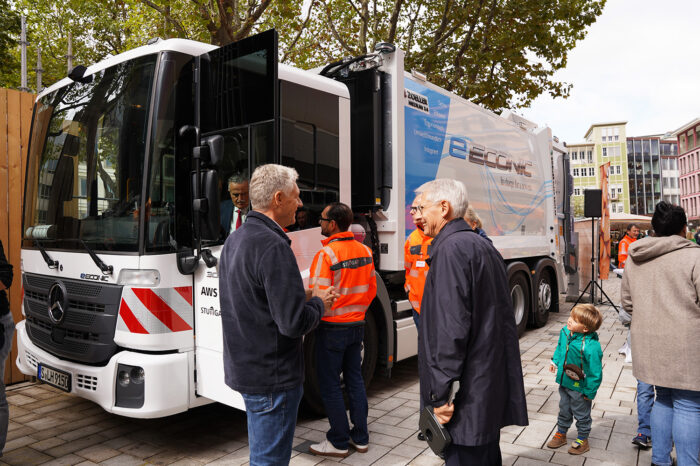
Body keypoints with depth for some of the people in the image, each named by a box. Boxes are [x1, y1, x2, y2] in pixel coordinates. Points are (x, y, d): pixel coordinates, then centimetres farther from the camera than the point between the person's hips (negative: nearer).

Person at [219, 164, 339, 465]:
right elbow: (294, 323, -27)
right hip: (272, 376, -10)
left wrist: (306, 297, 9)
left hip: (242, 369, 10)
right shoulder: (273, 246, -24)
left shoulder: (234, 240, 8)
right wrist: (319, 303, -7)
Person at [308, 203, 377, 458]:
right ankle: (361, 437, 25)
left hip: (332, 328, -7)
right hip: (357, 325, 7)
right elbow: (371, 290, 11)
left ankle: (339, 442, 16)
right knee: (355, 379, 16)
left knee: (330, 385, 6)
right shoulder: (365, 251, 3)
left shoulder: (326, 254, -19)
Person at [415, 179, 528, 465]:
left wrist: (440, 393, -19)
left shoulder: (452, 248, -17)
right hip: (492, 387, 10)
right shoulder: (484, 246, 14)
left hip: (468, 396, -10)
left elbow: (451, 328, -24)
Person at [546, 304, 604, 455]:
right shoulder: (565, 332, -13)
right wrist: (555, 362, 8)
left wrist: (590, 392, -16)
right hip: (564, 383, 6)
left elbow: (595, 372, -23)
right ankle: (561, 434, 44)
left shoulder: (591, 347, -33)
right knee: (564, 410, 25)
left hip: (580, 388, -6)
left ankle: (582, 440, 38)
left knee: (582, 415, 17)